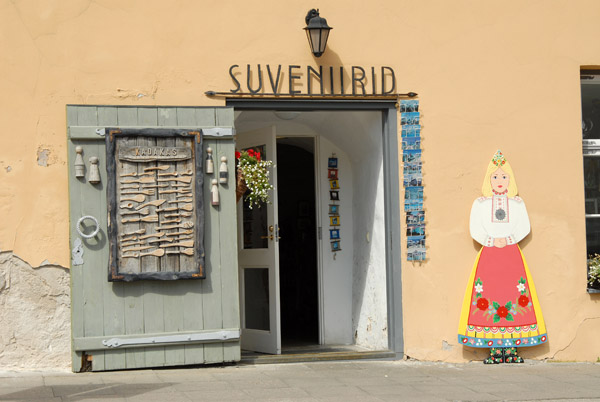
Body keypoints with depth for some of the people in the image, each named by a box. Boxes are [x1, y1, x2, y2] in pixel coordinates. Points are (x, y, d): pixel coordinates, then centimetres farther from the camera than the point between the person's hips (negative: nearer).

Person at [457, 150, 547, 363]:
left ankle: (511, 349, -4)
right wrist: (492, 240, -11)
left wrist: (508, 239, -11)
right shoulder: (480, 204, 9)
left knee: (513, 296, -6)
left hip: (512, 254, 0)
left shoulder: (517, 203, 11)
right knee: (489, 297, -7)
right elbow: (475, 230, 2)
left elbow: (524, 227, 3)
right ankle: (494, 350, -4)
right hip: (488, 255, 0)